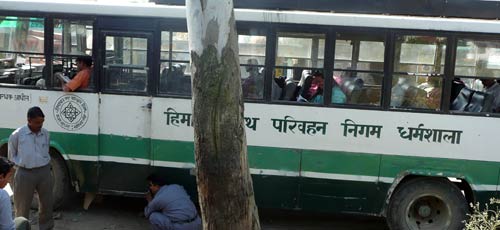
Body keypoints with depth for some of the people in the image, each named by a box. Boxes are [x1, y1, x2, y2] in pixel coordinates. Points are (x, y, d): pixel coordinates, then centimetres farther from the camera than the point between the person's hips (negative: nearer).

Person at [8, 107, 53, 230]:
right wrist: (22, 165, 1)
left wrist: (44, 167, 14)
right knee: (22, 206, 7)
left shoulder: (46, 133, 3)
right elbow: (11, 155, 4)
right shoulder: (17, 134, -8)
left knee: (46, 203, 12)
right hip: (25, 174, -3)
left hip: (44, 172, 3)